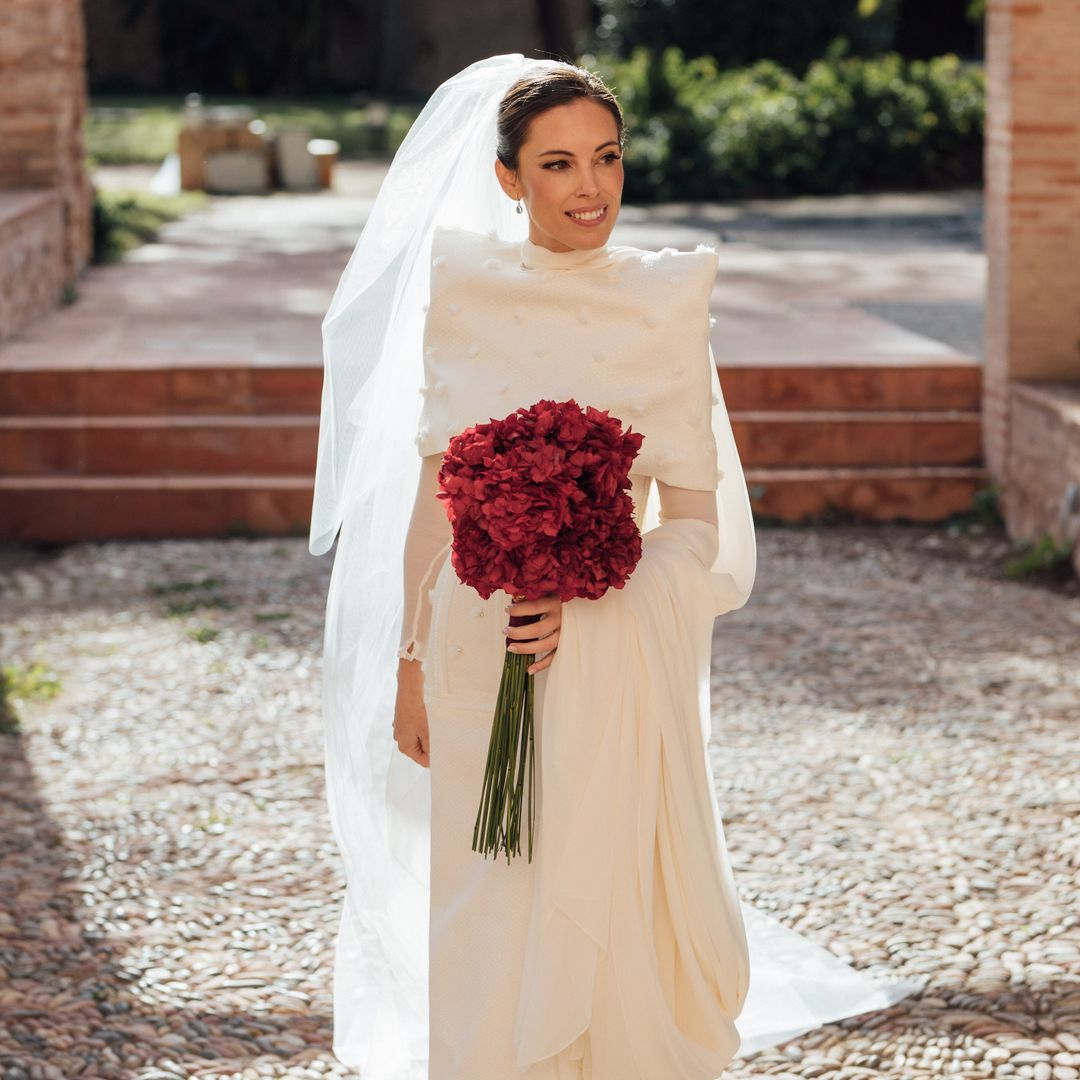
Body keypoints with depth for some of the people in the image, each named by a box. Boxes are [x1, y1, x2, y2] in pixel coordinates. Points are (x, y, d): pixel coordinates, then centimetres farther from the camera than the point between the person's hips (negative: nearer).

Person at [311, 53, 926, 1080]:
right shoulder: (460, 288, 2)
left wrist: (583, 602, -19)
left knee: (606, 918, 6)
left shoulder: (663, 301, -5)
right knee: (488, 932, 8)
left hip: (615, 658, -2)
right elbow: (434, 486, 8)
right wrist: (410, 662, 8)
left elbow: (694, 515, -4)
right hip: (478, 655, 2)